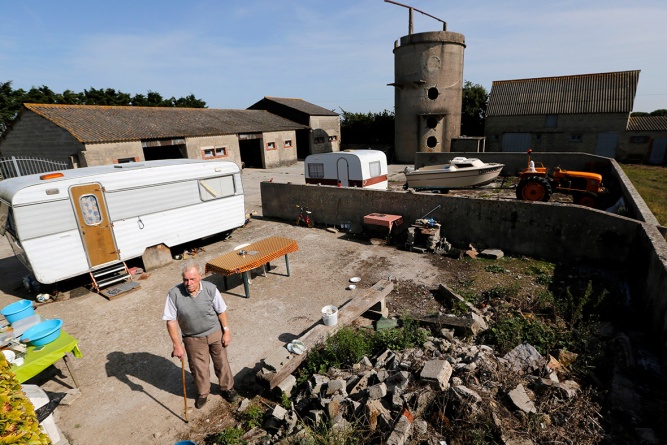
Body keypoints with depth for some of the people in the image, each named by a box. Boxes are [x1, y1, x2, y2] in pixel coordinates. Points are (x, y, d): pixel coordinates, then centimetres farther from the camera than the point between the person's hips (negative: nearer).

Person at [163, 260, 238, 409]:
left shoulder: (210, 288, -22)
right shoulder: (174, 294, -24)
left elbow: (221, 311, -8)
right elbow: (171, 321, -15)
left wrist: (226, 331, -3)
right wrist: (177, 345, -14)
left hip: (215, 333, 0)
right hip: (193, 339, 0)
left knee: (221, 363, 18)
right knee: (199, 368, 17)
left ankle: (227, 387, 44)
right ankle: (203, 393, 45)